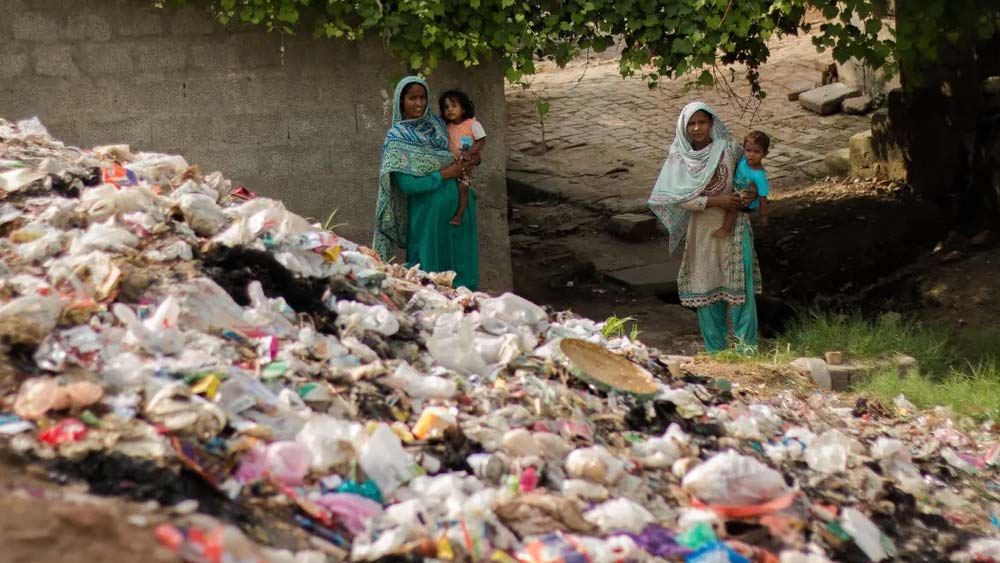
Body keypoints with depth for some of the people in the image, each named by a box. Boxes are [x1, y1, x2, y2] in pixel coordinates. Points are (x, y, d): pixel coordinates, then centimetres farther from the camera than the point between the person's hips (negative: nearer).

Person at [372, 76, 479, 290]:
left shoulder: (436, 123, 9)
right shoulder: (397, 137, -7)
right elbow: (407, 184, -15)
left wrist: (468, 159, -1)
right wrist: (445, 174, -14)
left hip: (459, 207, 5)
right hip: (428, 213, -5)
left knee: (461, 266, 8)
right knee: (430, 267, 1)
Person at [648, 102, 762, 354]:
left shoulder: (729, 150, -5)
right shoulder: (679, 158, -5)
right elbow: (678, 197, -11)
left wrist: (753, 192, -10)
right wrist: (715, 201, -19)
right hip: (701, 231, 1)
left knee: (738, 285, -5)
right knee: (705, 287, 7)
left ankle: (746, 347, 0)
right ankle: (716, 349, 19)